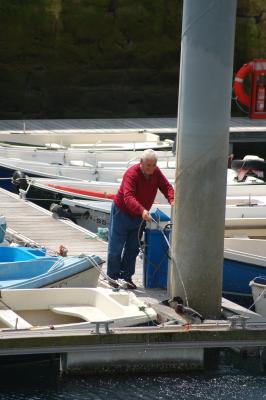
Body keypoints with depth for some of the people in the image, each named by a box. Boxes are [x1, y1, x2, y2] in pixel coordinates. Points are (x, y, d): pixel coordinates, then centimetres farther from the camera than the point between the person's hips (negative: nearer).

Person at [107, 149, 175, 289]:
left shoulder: (156, 172, -7)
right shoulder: (131, 174, -29)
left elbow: (166, 187, -4)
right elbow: (128, 197, -39)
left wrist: (172, 200, -27)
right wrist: (142, 210, -54)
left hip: (139, 216, 6)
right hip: (122, 213, -6)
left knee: (133, 248, 10)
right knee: (116, 246, 1)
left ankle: (126, 277, 18)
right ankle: (113, 276, 12)